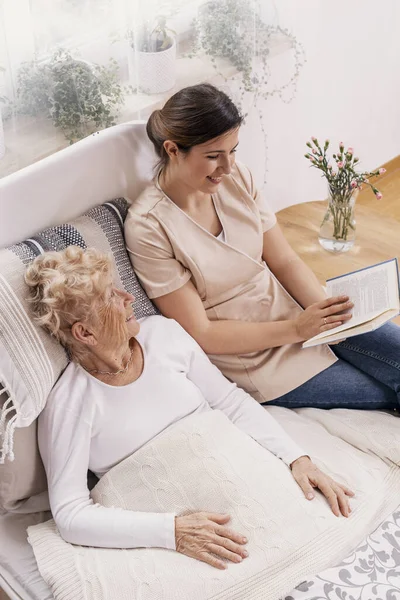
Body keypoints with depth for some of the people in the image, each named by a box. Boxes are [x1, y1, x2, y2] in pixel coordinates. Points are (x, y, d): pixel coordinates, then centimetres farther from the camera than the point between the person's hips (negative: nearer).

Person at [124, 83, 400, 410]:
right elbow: (201, 333, -18)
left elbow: (285, 261, 1)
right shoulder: (148, 226, -20)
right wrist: (296, 330, -23)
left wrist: (328, 309, -17)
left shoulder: (237, 178, -6)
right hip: (252, 356, -5)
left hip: (289, 308, 5)